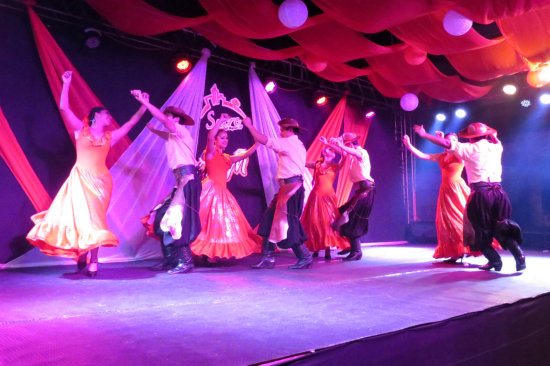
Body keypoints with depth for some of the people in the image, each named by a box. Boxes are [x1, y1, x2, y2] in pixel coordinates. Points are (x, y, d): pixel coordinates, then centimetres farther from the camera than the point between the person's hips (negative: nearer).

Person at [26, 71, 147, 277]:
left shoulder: (110, 136, 16)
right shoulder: (81, 130, 8)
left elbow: (131, 123, 20)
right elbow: (64, 108, 2)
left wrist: (143, 107, 18)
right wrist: (66, 84, 2)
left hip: (100, 181, 2)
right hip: (80, 179, -2)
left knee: (94, 220, 0)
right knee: (78, 216, -7)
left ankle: (93, 261, 1)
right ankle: (81, 253, 11)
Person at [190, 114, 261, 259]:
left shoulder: (227, 158, 21)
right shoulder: (211, 152, 2)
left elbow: (245, 155, 24)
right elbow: (210, 137, -17)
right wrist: (221, 120, -17)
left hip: (222, 192, 8)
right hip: (211, 189, -7)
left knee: (224, 222, 4)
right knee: (208, 219, -14)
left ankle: (211, 253, 8)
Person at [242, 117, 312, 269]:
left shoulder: (288, 143, -8)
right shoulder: (297, 145, 21)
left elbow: (264, 140, -13)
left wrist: (249, 125, -3)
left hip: (291, 186, -10)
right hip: (292, 186, 10)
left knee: (289, 224, -6)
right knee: (270, 217, 8)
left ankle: (305, 258, 3)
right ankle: (267, 258, 11)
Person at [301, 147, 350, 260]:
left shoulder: (335, 167, 9)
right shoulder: (316, 165, 11)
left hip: (329, 196, 0)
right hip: (316, 196, 1)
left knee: (327, 221, -6)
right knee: (314, 221, -2)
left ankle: (327, 248, -7)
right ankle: (316, 248, 8)